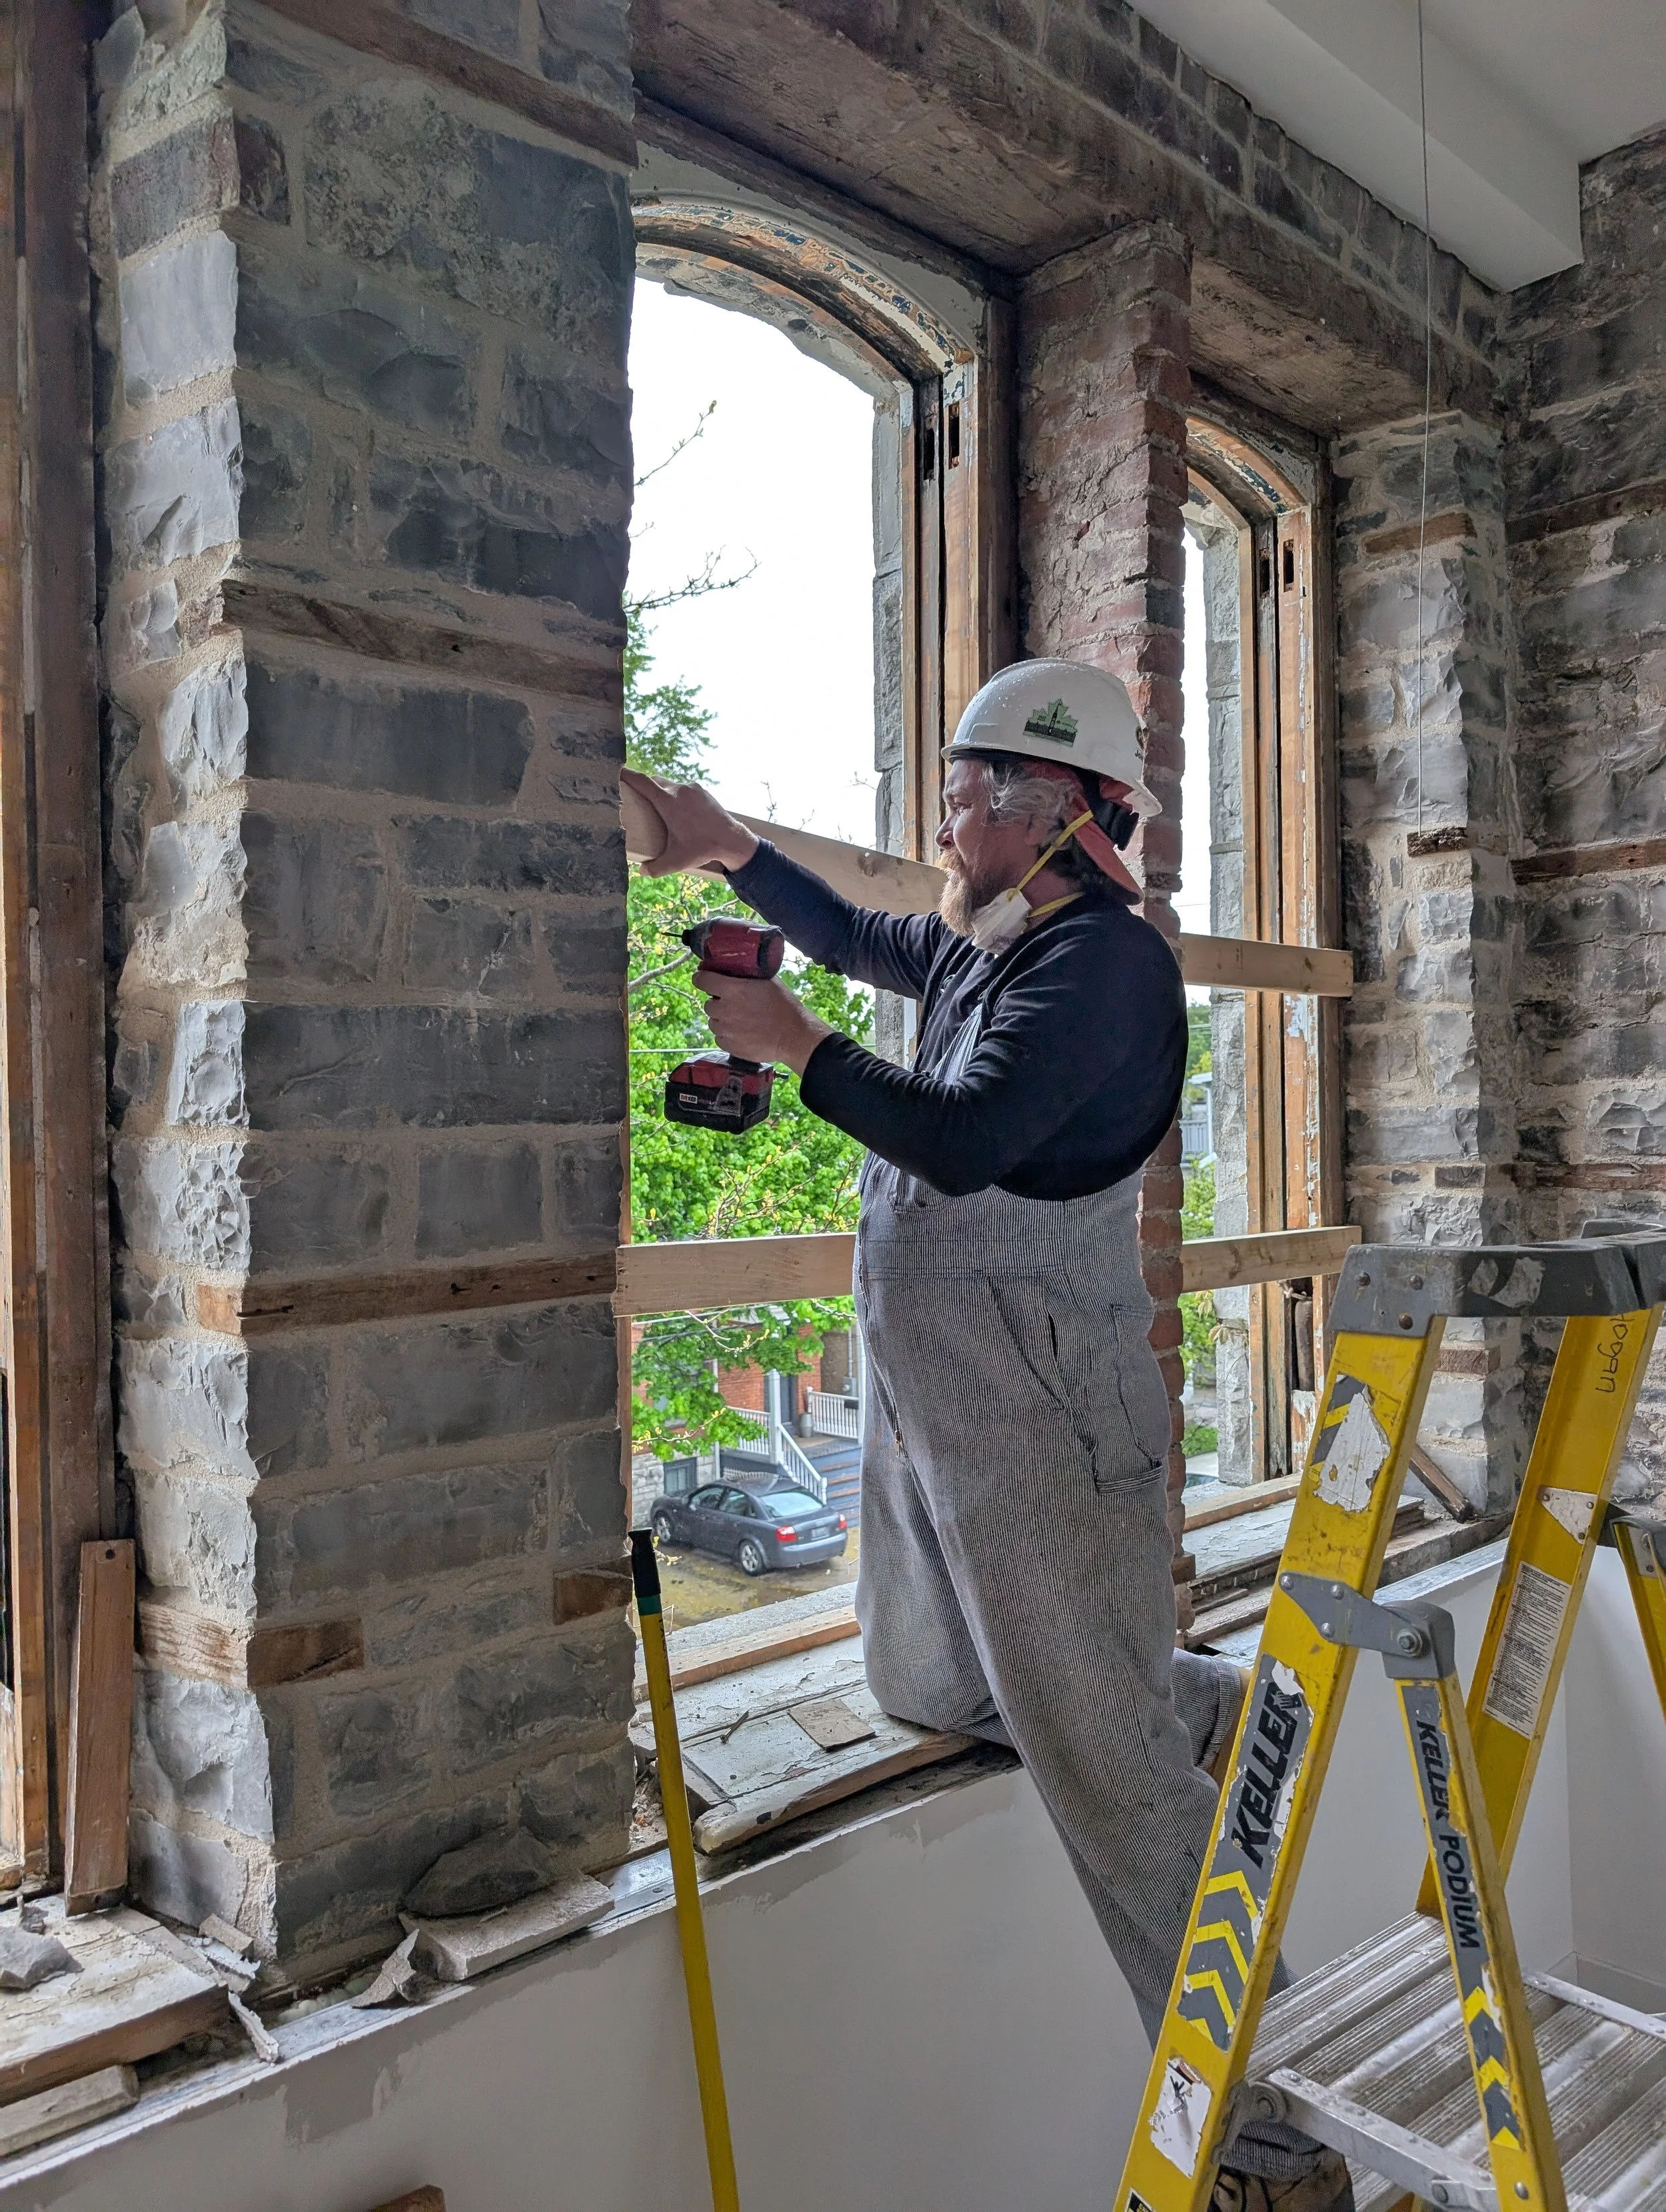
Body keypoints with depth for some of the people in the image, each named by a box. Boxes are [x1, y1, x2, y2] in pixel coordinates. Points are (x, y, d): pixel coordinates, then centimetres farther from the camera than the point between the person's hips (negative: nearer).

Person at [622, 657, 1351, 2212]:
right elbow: (854, 939, 32)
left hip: (1037, 1411, -10)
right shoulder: (984, 948, 12)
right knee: (920, 1686, 22)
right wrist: (729, 850, 26)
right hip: (925, 1399, 10)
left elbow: (966, 1141, -26)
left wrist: (796, 1047, -15)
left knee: (1105, 1766, -5)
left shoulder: (1103, 960, -15)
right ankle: (1228, 1718, 32)